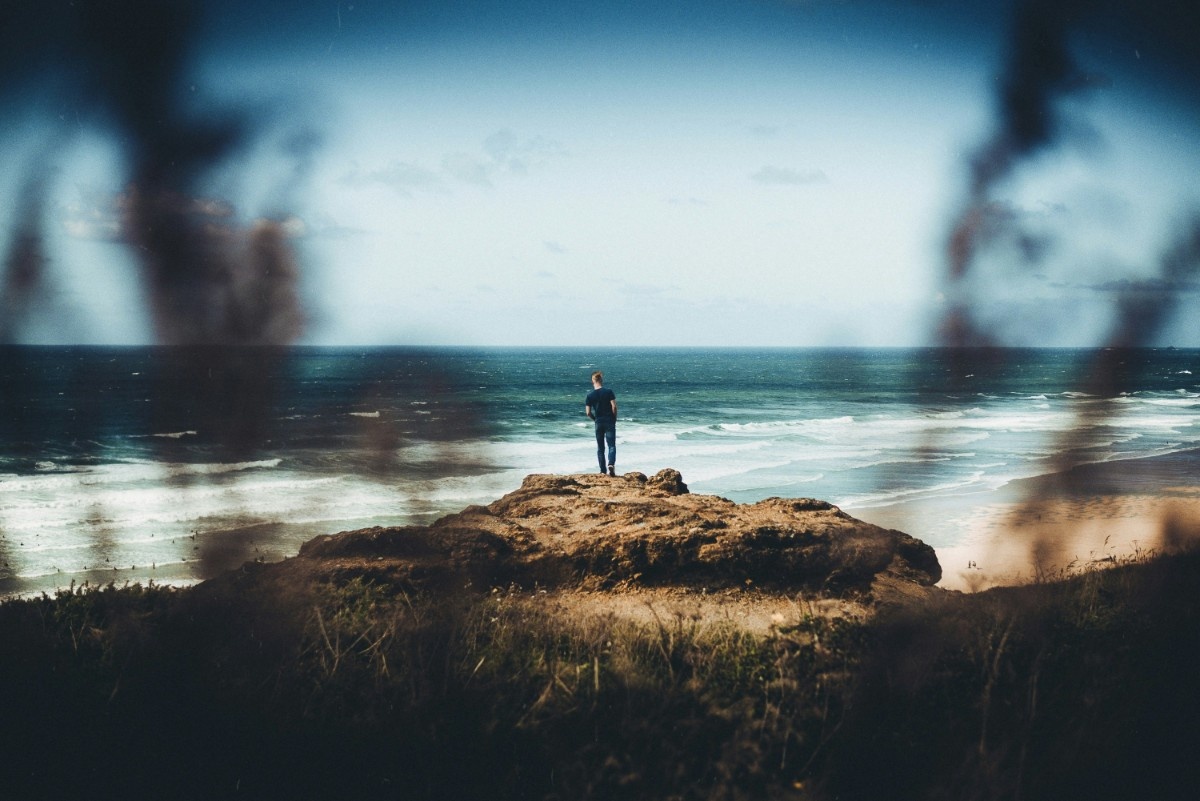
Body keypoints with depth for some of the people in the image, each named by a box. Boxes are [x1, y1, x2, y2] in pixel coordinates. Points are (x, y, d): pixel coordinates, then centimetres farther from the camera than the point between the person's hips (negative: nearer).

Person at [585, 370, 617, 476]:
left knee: (600, 448, 11)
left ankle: (603, 471, 11)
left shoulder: (590, 395, 0)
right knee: (612, 445, -2)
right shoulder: (608, 392, -5)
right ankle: (611, 464, -26)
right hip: (609, 422, -2)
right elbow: (614, 406, -11)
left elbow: (588, 412, -2)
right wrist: (614, 419, 3)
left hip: (598, 423, 2)